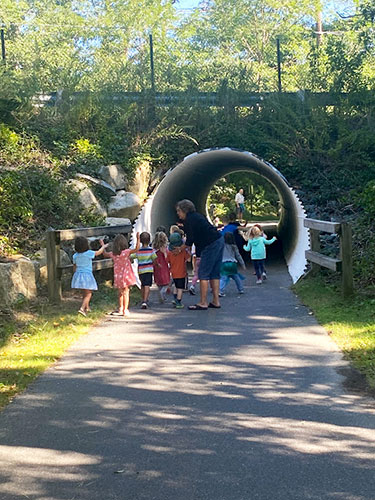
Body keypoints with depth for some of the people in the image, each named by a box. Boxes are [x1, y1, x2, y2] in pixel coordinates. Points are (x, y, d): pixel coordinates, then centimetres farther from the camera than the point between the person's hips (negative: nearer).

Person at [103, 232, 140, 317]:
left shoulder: (113, 254, 0)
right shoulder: (126, 252, -14)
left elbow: (104, 254, 19)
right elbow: (136, 249, -21)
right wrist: (138, 239, -18)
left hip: (117, 277, 4)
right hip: (126, 275, -4)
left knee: (120, 293, 18)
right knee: (126, 293, 2)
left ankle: (121, 309, 24)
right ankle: (125, 310, 1)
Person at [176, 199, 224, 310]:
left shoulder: (188, 220, -8)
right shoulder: (197, 215, 20)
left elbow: (190, 240, -10)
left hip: (211, 245, -10)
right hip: (219, 240, 10)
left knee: (203, 274, -5)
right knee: (214, 273, 12)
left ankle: (203, 303, -5)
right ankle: (216, 301, 14)